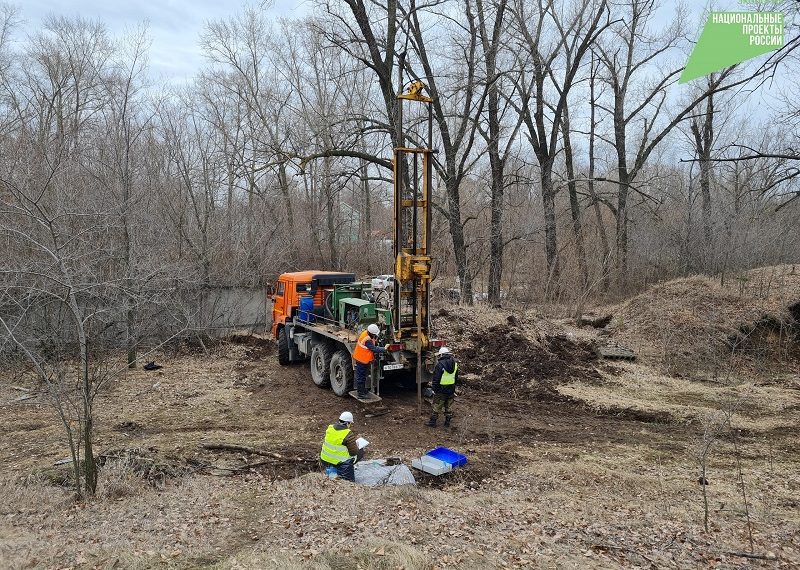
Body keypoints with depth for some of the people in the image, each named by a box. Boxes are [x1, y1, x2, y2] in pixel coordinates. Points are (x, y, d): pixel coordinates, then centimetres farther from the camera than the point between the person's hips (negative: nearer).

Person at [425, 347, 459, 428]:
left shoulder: (440, 365, -17)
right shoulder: (454, 364, 5)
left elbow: (436, 379, -15)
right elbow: (456, 378, 15)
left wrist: (434, 389, -6)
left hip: (441, 390, -6)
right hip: (451, 389, 6)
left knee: (437, 406, 4)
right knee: (449, 406, 15)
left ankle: (433, 422, 12)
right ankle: (447, 422, 22)